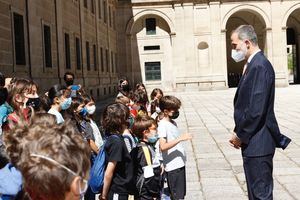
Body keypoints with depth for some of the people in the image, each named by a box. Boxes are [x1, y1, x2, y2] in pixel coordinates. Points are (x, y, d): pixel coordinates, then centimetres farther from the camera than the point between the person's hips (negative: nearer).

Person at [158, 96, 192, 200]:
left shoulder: (173, 123, 12)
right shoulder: (162, 125, -15)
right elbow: (163, 146, -25)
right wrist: (180, 138, -26)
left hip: (180, 163, 9)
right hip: (172, 166, -9)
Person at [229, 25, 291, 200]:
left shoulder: (259, 66, -18)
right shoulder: (254, 64, 13)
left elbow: (256, 109, -23)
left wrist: (240, 135, -13)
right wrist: (240, 133, 11)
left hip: (257, 142, -10)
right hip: (254, 141, 10)